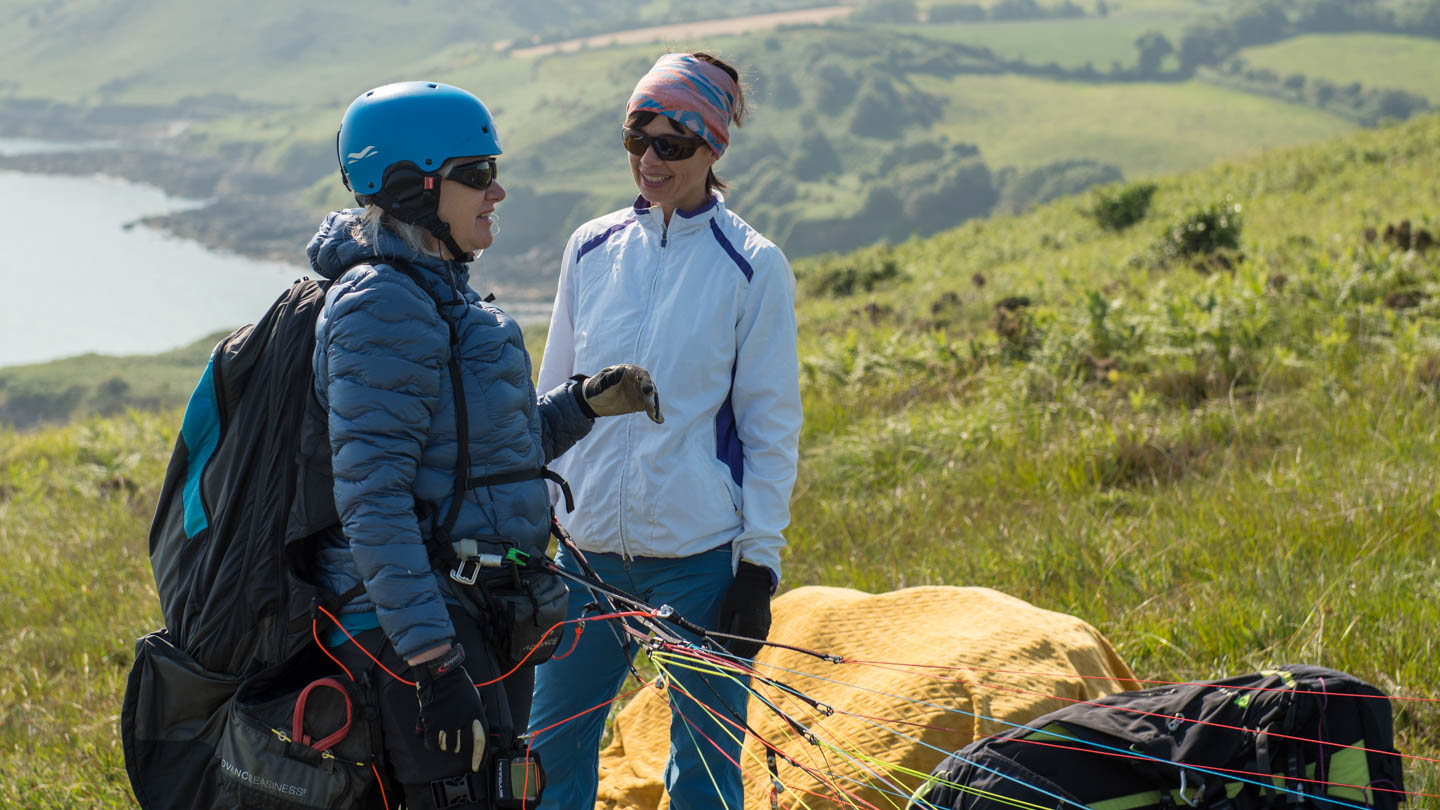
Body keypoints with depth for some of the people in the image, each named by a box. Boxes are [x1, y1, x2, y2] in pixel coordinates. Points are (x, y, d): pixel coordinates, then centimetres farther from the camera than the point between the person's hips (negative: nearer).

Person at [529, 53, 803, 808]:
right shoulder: (591, 248, 6)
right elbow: (554, 397, 13)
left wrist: (760, 561, -6)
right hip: (588, 549, 4)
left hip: (699, 558, -4)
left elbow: (772, 424, -2)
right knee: (550, 749, 9)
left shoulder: (753, 267, -5)